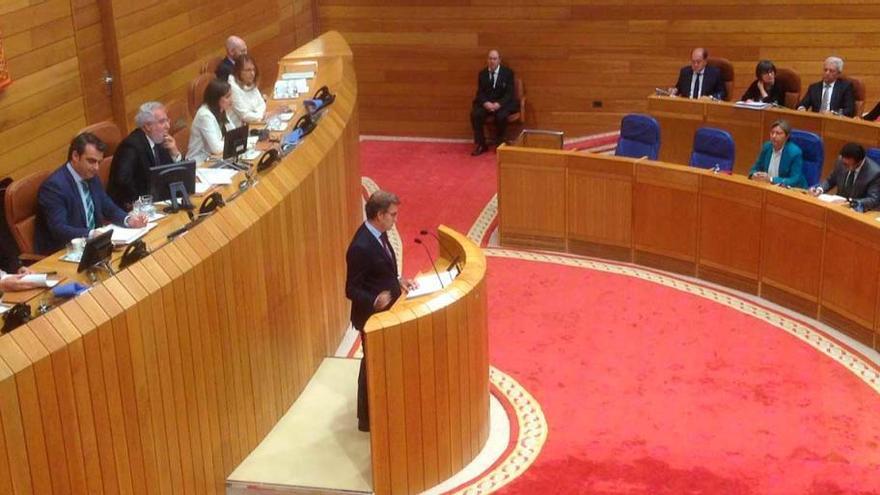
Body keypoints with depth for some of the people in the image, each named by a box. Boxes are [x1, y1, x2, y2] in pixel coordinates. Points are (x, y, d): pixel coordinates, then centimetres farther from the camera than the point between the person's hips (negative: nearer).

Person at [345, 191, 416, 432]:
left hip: (385, 311, 9)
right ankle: (367, 419, 23)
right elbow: (352, 290, -25)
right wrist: (374, 301, -40)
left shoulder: (378, 234, 1)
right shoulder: (361, 247, -28)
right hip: (372, 316, -9)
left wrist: (398, 280, 4)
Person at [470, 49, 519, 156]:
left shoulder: (508, 73, 0)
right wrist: (486, 103, -19)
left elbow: (510, 93, -7)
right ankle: (481, 145, -16)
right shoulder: (482, 74, 9)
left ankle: (500, 144, -13)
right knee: (475, 114, -27)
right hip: (486, 103, 3)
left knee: (501, 116, -35)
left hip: (502, 103, -3)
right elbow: (480, 93, 4)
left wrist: (498, 104, -24)